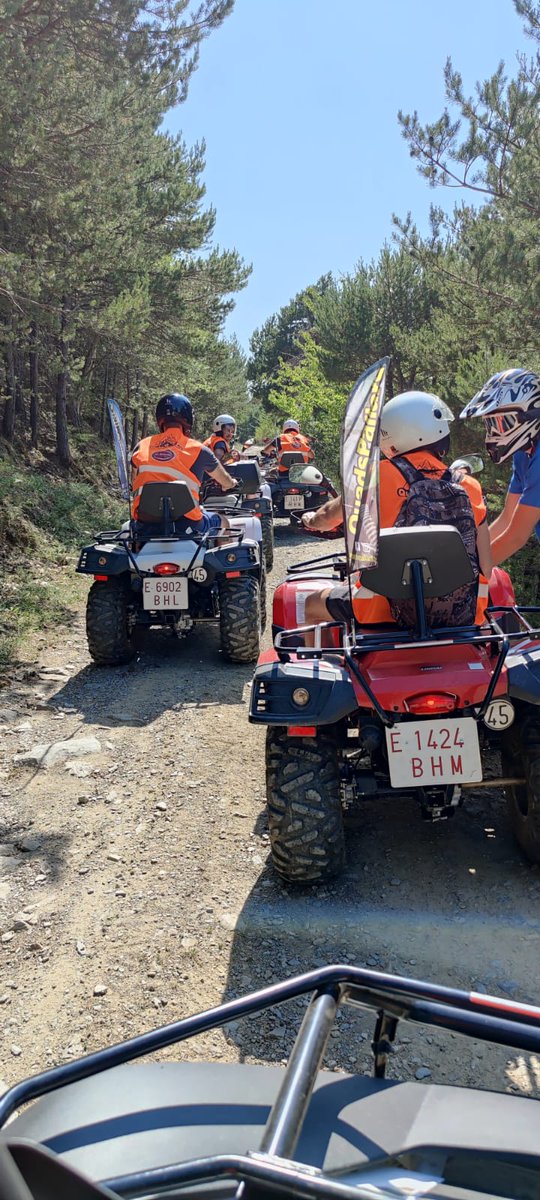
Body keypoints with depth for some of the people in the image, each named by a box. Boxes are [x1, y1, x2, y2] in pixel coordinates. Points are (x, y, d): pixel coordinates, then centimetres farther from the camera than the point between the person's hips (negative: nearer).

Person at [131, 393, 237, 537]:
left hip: (146, 527, 2)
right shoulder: (198, 450, 3)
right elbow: (227, 483, 19)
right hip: (186, 524, -2)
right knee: (223, 522, 27)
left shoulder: (141, 447, 9)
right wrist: (232, 483, 44)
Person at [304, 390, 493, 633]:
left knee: (312, 606, 23)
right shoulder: (469, 487, 2)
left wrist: (313, 519, 39)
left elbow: (329, 516, 16)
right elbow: (485, 570, 3)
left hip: (383, 610, -3)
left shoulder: (380, 475, -2)